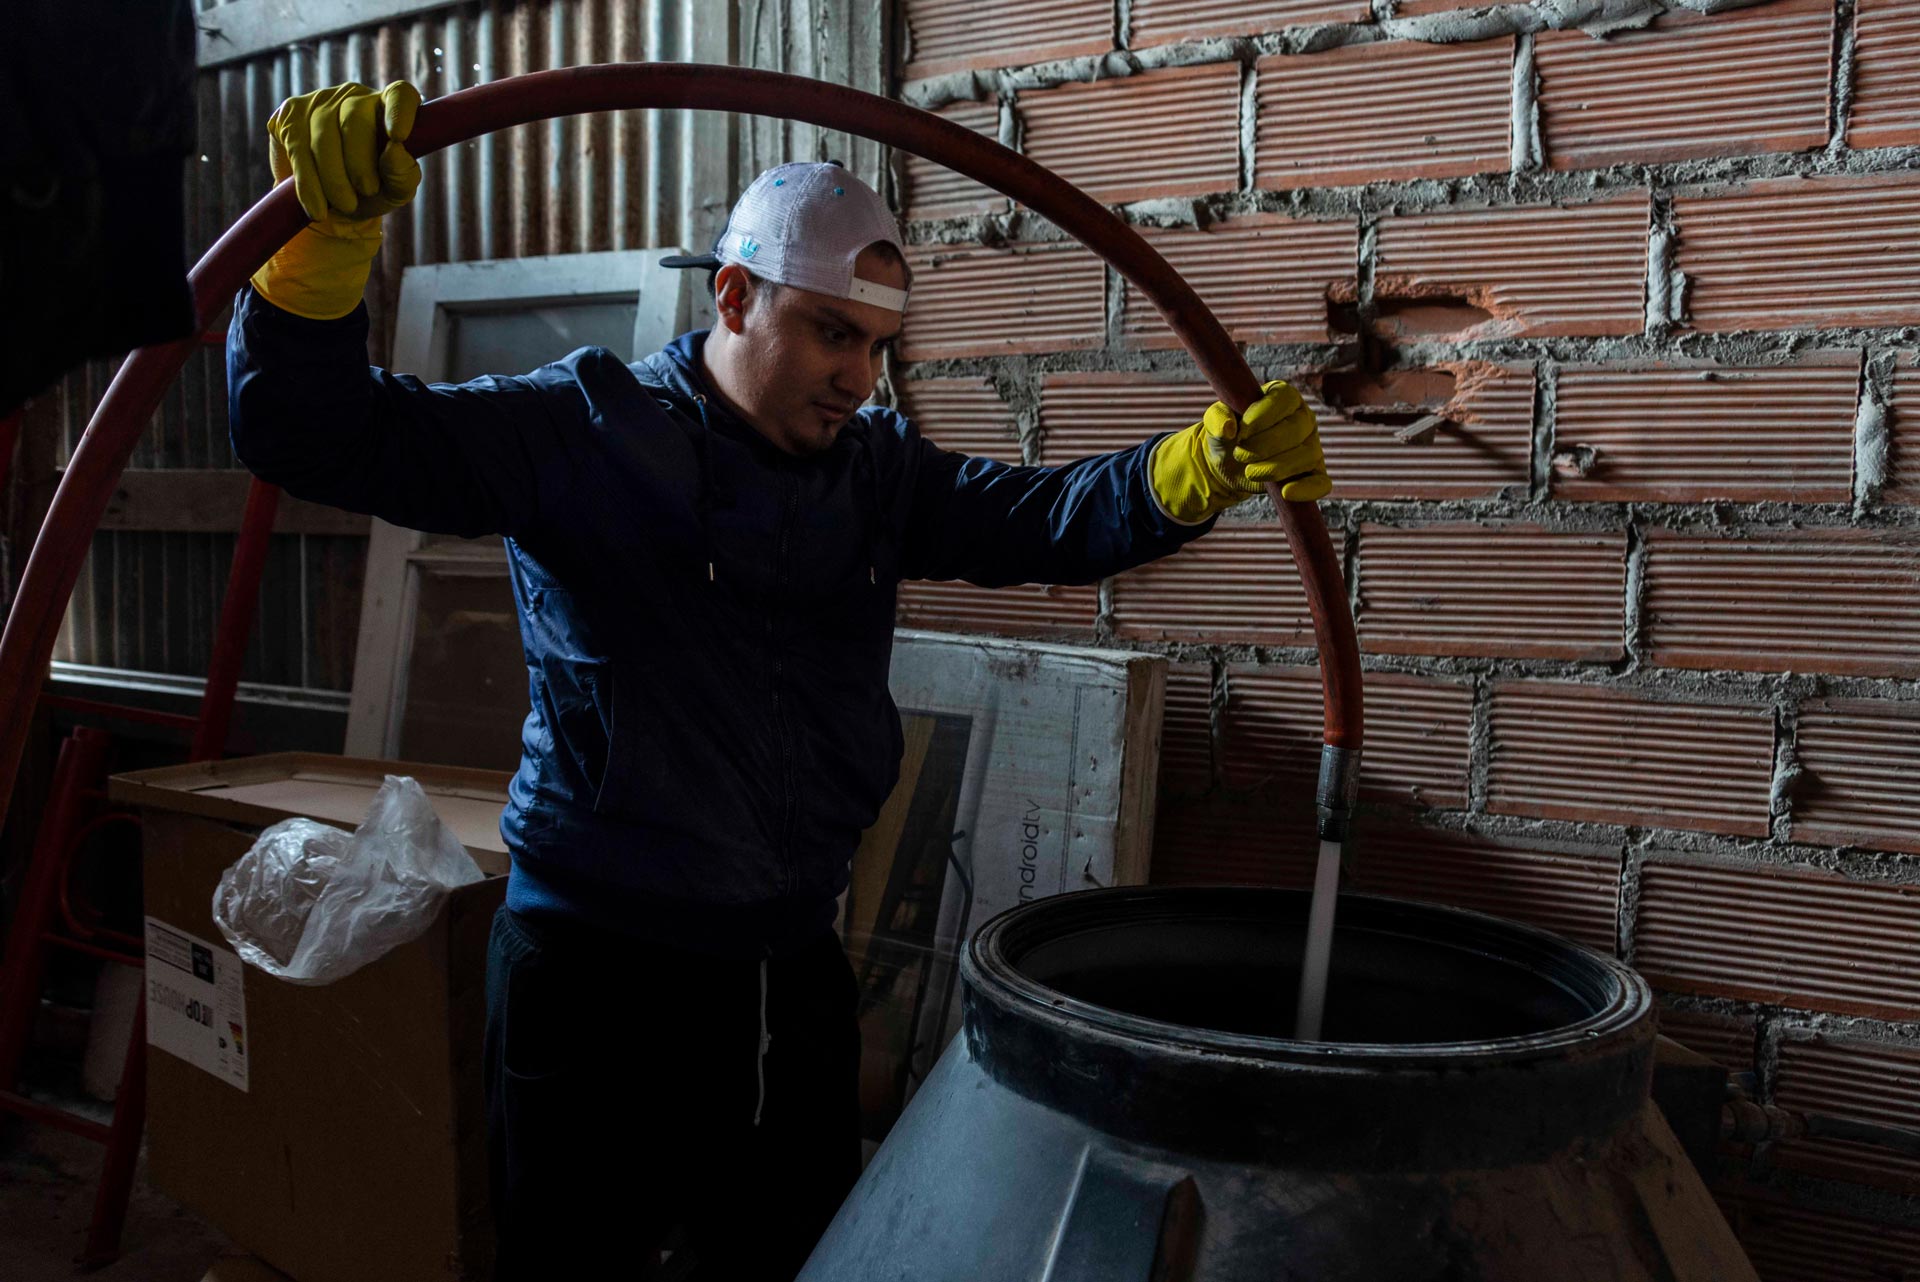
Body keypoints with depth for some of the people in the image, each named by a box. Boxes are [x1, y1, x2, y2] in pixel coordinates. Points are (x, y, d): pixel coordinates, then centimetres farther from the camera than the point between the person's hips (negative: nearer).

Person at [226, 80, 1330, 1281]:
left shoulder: (875, 465, 6)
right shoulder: (586, 430, -10)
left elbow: (1038, 519, -4)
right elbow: (316, 433, -15)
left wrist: (1201, 466, -20)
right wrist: (335, 235, -32)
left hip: (794, 968, 6)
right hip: (600, 970, -5)